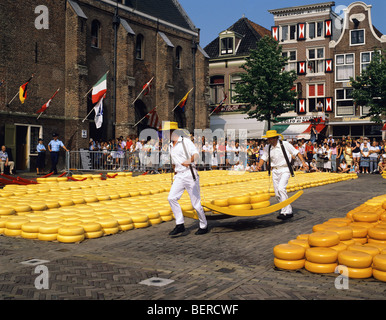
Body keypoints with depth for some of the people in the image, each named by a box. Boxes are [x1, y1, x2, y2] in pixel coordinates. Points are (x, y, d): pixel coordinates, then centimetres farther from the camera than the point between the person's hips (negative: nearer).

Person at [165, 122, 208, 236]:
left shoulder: (186, 142, -7)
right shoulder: (170, 146, 14)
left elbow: (196, 154, -23)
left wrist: (189, 161, -43)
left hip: (190, 174, -6)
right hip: (179, 176, 6)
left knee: (196, 203, -2)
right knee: (171, 198, -13)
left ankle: (204, 226, 16)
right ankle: (180, 225, -8)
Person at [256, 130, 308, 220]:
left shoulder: (285, 144, -8)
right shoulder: (267, 147, 4)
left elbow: (296, 152, -2)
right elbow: (264, 157, 11)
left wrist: (303, 162, -10)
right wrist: (259, 165, -8)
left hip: (284, 170, -6)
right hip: (275, 171, 6)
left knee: (281, 189, -24)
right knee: (277, 194, 4)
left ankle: (286, 212, -18)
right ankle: (288, 211, 19)